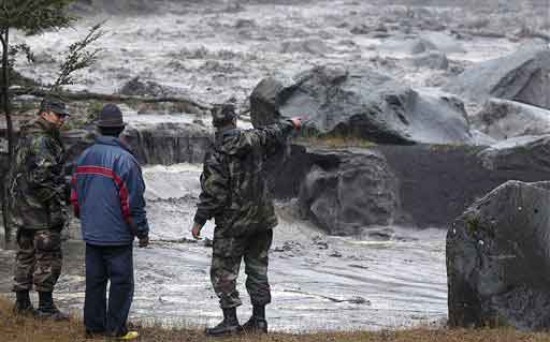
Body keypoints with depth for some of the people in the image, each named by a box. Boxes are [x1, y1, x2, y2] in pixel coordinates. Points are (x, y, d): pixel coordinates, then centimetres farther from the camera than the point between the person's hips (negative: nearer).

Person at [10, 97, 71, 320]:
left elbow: (16, 174, 22)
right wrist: (56, 206, -18)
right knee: (48, 258, -5)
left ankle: (22, 303, 21)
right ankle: (46, 307, -3)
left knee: (25, 255, 15)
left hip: (22, 208, 10)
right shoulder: (42, 141, -17)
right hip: (41, 210, -10)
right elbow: (41, 177, -25)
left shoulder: (26, 138, 16)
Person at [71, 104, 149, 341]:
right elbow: (133, 201, -14)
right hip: (117, 234, -7)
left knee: (95, 280, 12)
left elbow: (76, 196, 16)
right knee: (121, 281, 0)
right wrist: (142, 232, -6)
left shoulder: (85, 157, 7)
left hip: (91, 233, 7)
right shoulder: (123, 159, -15)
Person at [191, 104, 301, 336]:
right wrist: (291, 124, 44)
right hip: (261, 218, 6)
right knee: (257, 268, 13)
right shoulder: (253, 140, 1)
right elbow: (274, 134, 23)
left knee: (223, 271, -1)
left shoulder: (216, 155, -15)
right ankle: (259, 319, 16)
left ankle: (230, 321, -7)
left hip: (233, 223, -6)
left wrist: (199, 221, -9)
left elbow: (212, 193, -17)